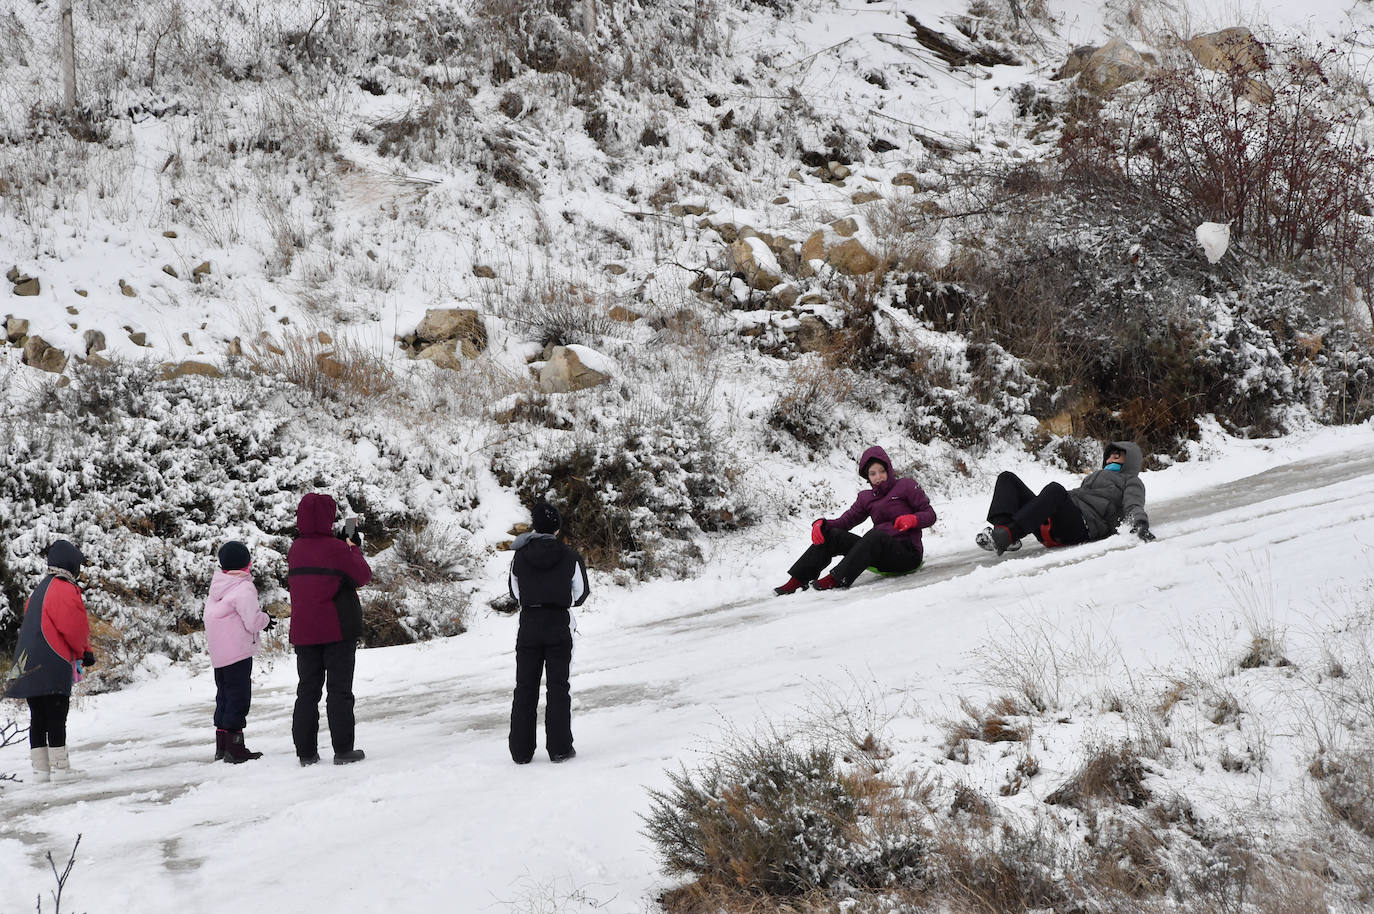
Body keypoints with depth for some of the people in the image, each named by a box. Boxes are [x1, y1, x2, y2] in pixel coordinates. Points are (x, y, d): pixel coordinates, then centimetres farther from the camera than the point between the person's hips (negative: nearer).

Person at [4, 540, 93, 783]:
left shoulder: (41, 589, 20)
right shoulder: (64, 590, -10)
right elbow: (75, 626, -13)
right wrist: (85, 652, 5)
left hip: (29, 667, 9)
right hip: (53, 664, -9)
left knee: (38, 718, 9)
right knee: (56, 716, -7)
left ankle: (40, 768, 11)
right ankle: (60, 767, -7)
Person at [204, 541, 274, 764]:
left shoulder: (217, 585, 9)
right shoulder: (244, 589, -17)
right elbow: (252, 621, -20)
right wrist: (266, 619, 1)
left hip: (218, 653, 9)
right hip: (238, 651, -9)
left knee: (224, 696, 16)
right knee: (239, 697, -4)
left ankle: (221, 746, 20)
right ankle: (234, 748, -5)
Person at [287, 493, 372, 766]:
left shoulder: (295, 550, 4)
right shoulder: (336, 549, -12)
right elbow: (363, 576, -5)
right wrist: (355, 549, 11)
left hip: (303, 632, 5)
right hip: (338, 631, -5)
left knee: (307, 691, 9)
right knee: (339, 690, 0)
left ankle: (306, 752, 8)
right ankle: (343, 750, -1)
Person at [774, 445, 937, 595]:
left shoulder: (905, 485, 4)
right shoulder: (866, 498, 18)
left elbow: (930, 514, -1)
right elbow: (845, 521, 12)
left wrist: (912, 519, -22)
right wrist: (821, 524, -8)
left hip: (908, 553, -5)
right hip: (881, 555, 5)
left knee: (876, 535, -37)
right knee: (833, 535, -10)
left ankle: (837, 579, -40)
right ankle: (797, 580, -16)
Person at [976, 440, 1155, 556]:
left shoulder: (1130, 481, 21)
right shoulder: (1096, 475, 45)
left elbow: (1134, 506, 1)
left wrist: (1140, 523, -21)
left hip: (1082, 526, -8)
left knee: (1055, 489, -38)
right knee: (1007, 478, -3)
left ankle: (1005, 535, -54)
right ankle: (1003, 529, -32)